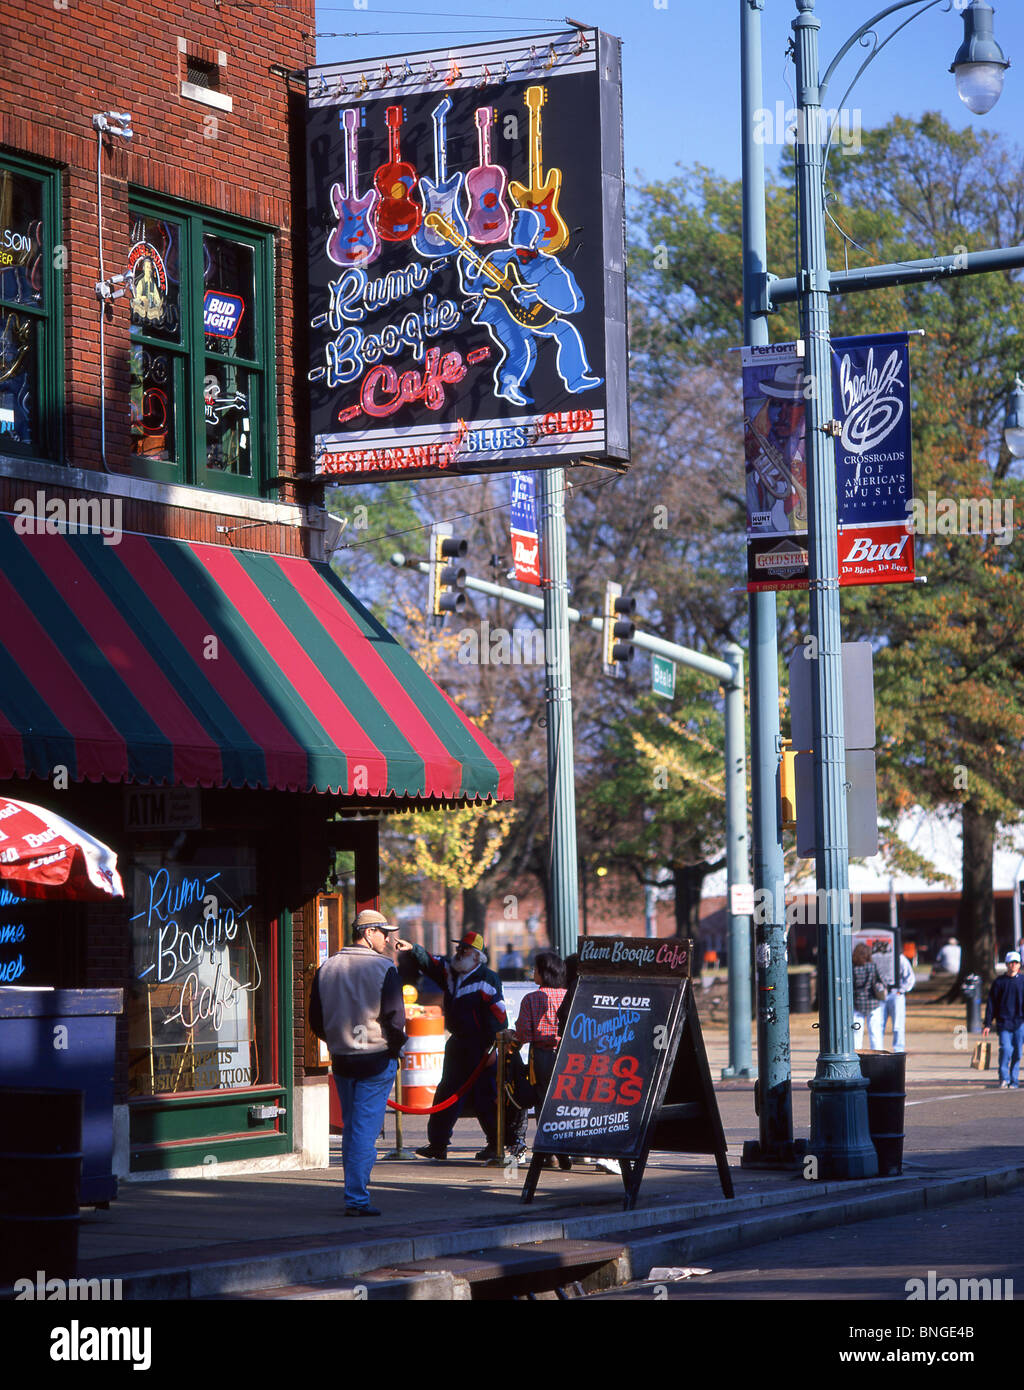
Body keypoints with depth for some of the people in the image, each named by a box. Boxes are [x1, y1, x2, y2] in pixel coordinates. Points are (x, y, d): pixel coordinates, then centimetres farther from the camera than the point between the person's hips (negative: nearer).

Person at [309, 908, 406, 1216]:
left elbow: (316, 1020, 10)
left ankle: (355, 1192, 22)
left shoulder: (326, 969, 6)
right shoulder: (384, 969, -10)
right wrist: (395, 1048, 3)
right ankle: (356, 1198, -8)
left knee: (351, 1128, 17)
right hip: (377, 1060, -5)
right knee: (365, 1129, -4)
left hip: (341, 1060, 5)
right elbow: (395, 1018, -13)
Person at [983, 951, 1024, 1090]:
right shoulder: (999, 982, 5)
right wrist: (987, 1024, 2)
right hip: (1003, 1022, -1)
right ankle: (1004, 1078, -4)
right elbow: (991, 1003, 6)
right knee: (1005, 1049, -15)